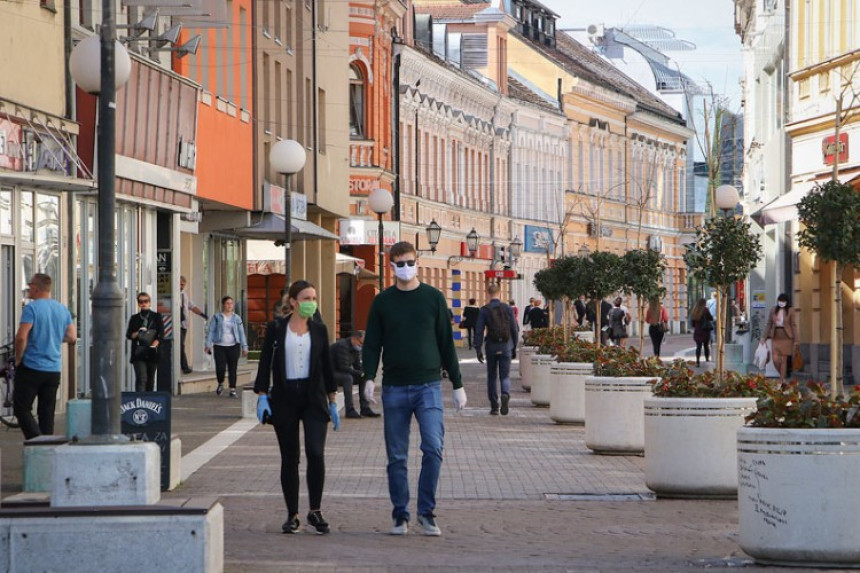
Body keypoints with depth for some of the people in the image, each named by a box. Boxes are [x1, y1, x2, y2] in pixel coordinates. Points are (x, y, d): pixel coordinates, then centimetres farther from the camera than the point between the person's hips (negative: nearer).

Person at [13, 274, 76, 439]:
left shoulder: (31, 308, -12)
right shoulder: (63, 310, 8)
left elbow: (21, 337, -18)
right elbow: (72, 337, 10)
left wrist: (18, 359, -6)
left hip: (32, 368, -6)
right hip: (54, 370, 6)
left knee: (21, 407, 0)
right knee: (47, 412, 11)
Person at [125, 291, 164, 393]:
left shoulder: (156, 317, 7)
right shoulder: (134, 318, 10)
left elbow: (161, 334, 0)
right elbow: (128, 335, 7)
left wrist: (154, 345, -15)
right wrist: (137, 333, -13)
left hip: (152, 353, 1)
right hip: (138, 353, -1)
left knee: (150, 379, 8)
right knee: (141, 378, -14)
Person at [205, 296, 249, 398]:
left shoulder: (236, 318, 8)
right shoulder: (217, 317, 4)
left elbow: (241, 333, 10)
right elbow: (211, 331, 3)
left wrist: (244, 347, 6)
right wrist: (208, 345, -5)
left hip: (233, 346, 1)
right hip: (220, 346, -1)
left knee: (232, 369, -1)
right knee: (220, 368, -9)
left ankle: (232, 389, 7)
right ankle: (220, 384, 19)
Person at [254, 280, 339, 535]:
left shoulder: (319, 330, 8)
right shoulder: (276, 329, 2)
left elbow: (327, 366, 12)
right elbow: (265, 363, 2)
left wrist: (333, 402, 11)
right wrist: (262, 396, -8)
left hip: (313, 398, 1)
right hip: (285, 398, -1)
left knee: (316, 452, -14)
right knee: (289, 458, 3)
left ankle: (315, 511, -2)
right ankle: (292, 515, 12)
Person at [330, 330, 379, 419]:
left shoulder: (356, 348, 6)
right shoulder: (342, 346, -24)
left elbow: (358, 367, 7)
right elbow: (343, 367, -29)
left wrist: (364, 373, -15)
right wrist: (360, 373, -27)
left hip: (343, 373, 9)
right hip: (332, 373, -9)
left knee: (363, 378, -4)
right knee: (348, 378, -35)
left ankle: (365, 409, -6)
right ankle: (350, 410, -34)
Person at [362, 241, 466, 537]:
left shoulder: (433, 298, 5)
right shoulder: (382, 301, 7)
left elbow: (446, 343, 8)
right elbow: (371, 344, 7)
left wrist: (458, 385, 7)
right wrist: (369, 377, -10)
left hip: (428, 386, -1)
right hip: (394, 389, 1)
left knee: (433, 449, -13)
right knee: (397, 457, 3)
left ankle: (426, 512, -2)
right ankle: (400, 515, 12)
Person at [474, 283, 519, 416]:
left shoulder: (484, 310, -4)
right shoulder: (508, 309, 1)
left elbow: (479, 331, -7)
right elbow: (515, 329, 4)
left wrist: (478, 349, -4)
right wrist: (514, 347, 12)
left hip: (491, 346, -1)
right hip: (506, 346, 1)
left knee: (491, 376, 11)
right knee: (505, 376, 5)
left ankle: (494, 407, 12)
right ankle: (505, 394, -27)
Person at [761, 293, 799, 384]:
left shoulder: (790, 311, -2)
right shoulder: (773, 310, 7)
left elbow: (794, 325, -3)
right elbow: (769, 324, 11)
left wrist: (795, 340, -7)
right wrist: (764, 337, 8)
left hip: (786, 338, -3)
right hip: (775, 337, 3)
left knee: (784, 360, 1)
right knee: (775, 359, -7)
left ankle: (781, 381, 10)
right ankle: (783, 376, 19)